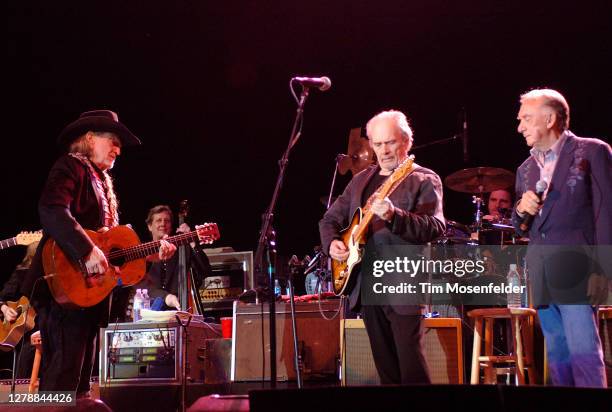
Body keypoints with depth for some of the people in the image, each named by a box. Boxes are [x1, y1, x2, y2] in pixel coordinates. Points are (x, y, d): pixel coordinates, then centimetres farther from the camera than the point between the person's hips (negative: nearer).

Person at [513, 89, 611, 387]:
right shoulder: (526, 169, 19)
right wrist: (521, 210, 1)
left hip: (576, 271, -6)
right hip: (542, 278, 7)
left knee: (584, 355, -14)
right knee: (557, 358, 8)